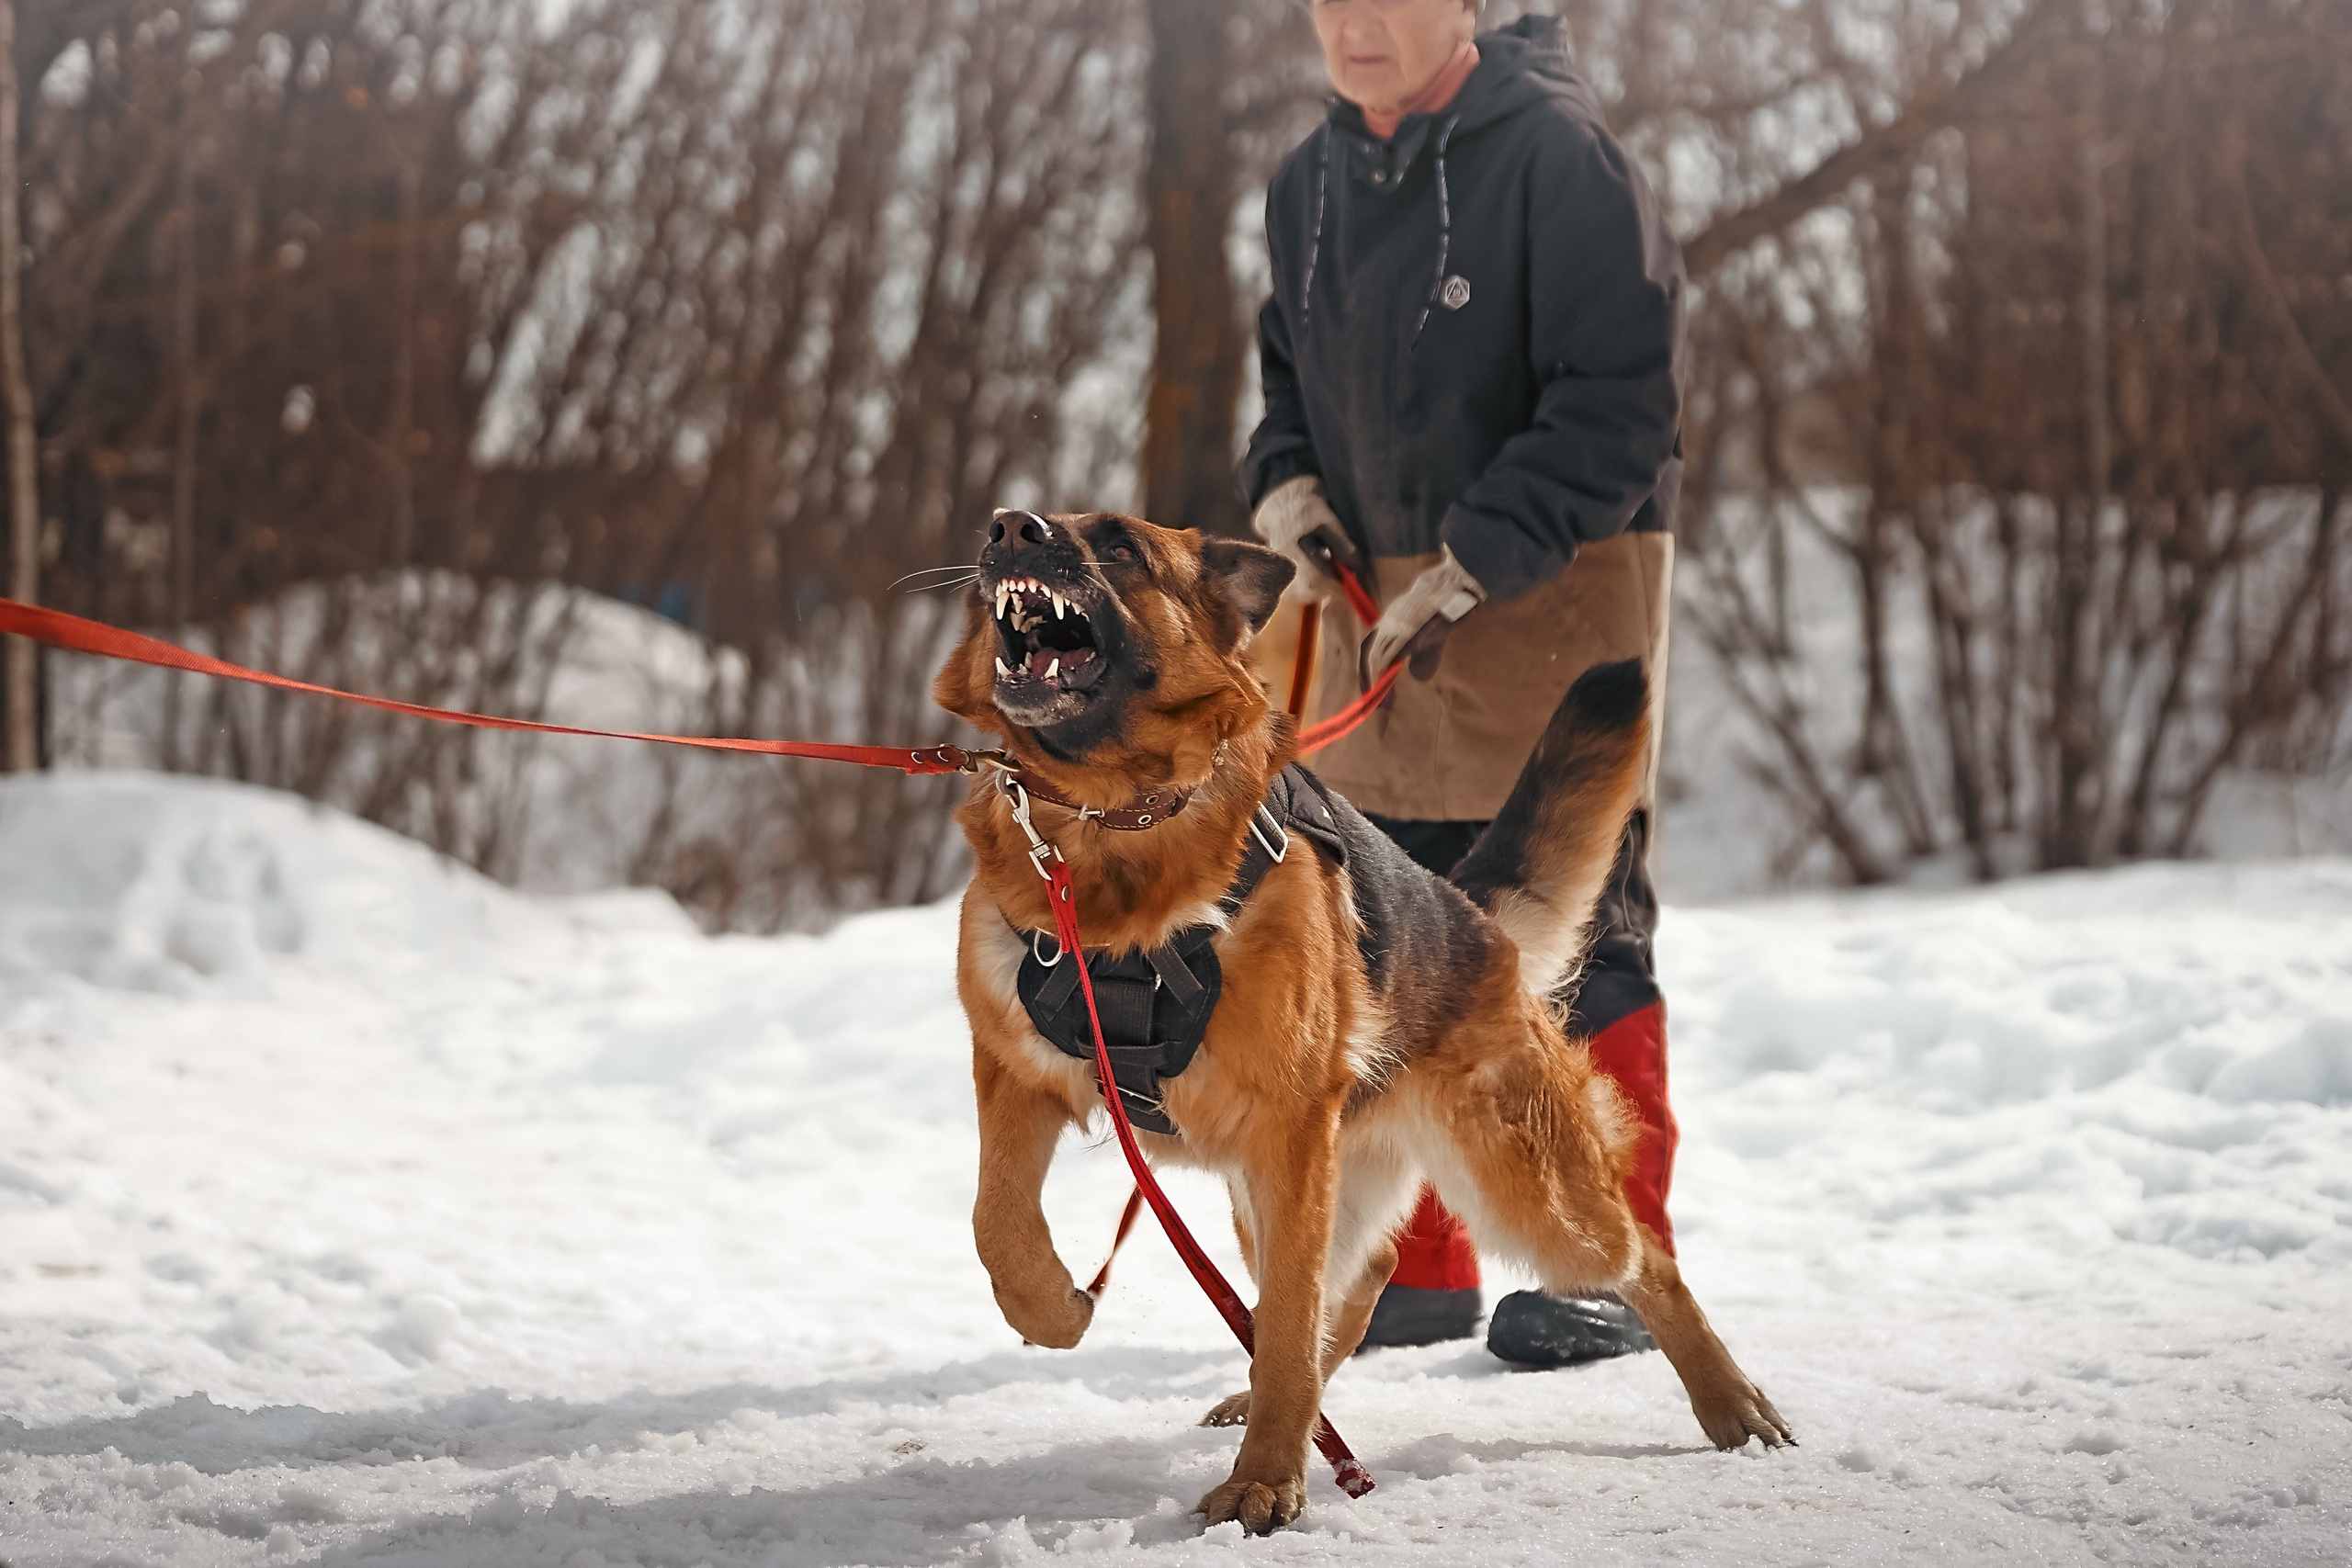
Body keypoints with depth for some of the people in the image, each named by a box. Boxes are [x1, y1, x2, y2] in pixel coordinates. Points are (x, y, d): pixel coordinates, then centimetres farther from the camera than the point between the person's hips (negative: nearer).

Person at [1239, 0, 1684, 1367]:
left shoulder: (1555, 147, -12)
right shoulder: (1311, 183, 10)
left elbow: (1623, 398, -16)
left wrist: (1475, 565, -19)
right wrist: (1286, 479, 3)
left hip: (1556, 582, -6)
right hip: (1379, 598, 7)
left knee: (1573, 927, -4)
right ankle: (1417, 1262, 17)